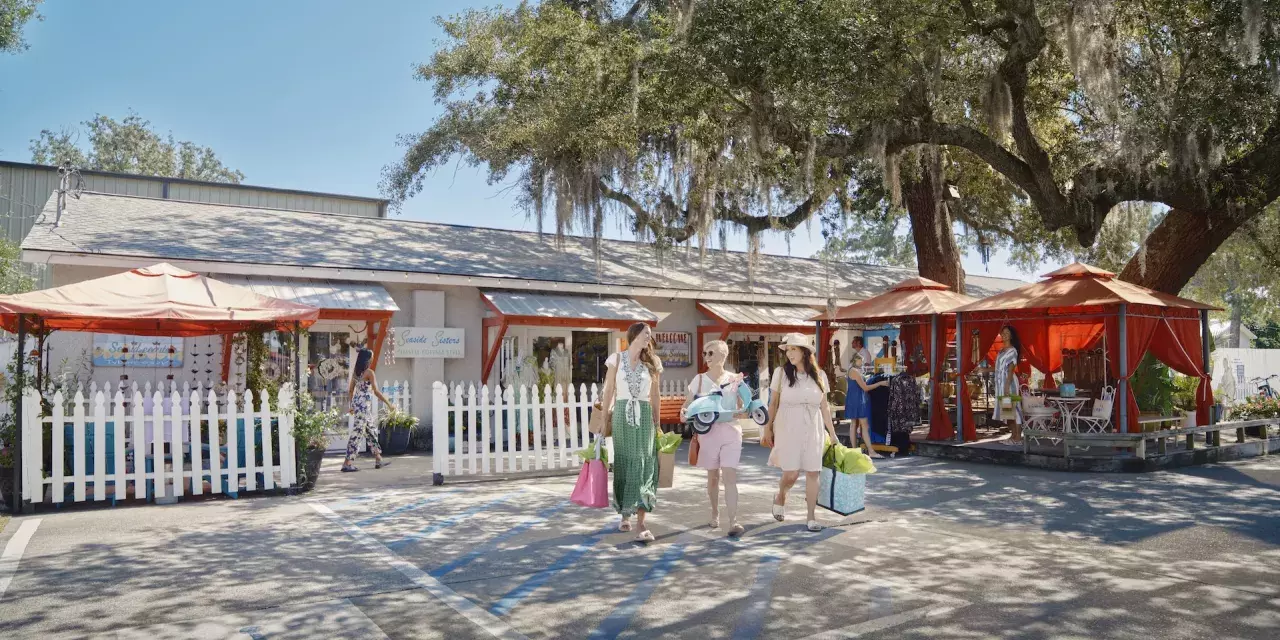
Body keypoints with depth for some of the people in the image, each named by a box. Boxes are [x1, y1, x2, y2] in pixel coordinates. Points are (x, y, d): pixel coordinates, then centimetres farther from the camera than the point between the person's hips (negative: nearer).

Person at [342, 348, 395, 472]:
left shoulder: (356, 372, 10)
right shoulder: (369, 372, -13)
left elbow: (350, 390, 15)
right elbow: (376, 391, -17)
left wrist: (352, 405, 26)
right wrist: (388, 404, -11)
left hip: (357, 403, 9)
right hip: (364, 405, -9)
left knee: (371, 431, 16)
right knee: (358, 432, -6)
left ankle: (378, 460, 23)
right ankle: (347, 463, -6)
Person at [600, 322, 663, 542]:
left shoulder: (651, 362, 9)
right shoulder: (617, 359, 4)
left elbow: (655, 395, 12)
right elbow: (609, 390, 5)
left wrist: (656, 423, 10)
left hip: (644, 416, 1)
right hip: (621, 415, -1)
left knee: (644, 466, -8)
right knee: (623, 464, 6)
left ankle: (641, 524, -12)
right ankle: (625, 514, 23)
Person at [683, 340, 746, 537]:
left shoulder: (735, 379, 5)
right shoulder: (699, 379, 5)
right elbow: (687, 406, 4)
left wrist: (741, 413, -14)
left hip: (730, 430, -1)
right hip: (708, 431, 1)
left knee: (730, 476, -10)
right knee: (713, 476, 12)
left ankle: (733, 522, -12)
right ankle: (715, 513, 32)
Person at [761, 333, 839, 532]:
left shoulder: (819, 375, 4)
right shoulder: (781, 372, -2)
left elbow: (824, 407, 10)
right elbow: (773, 404, 3)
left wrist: (832, 433, 10)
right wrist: (767, 429, 0)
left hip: (812, 430, 2)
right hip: (788, 429, -2)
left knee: (812, 473, 1)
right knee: (791, 474, -6)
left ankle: (811, 517, 13)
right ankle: (780, 497, 26)